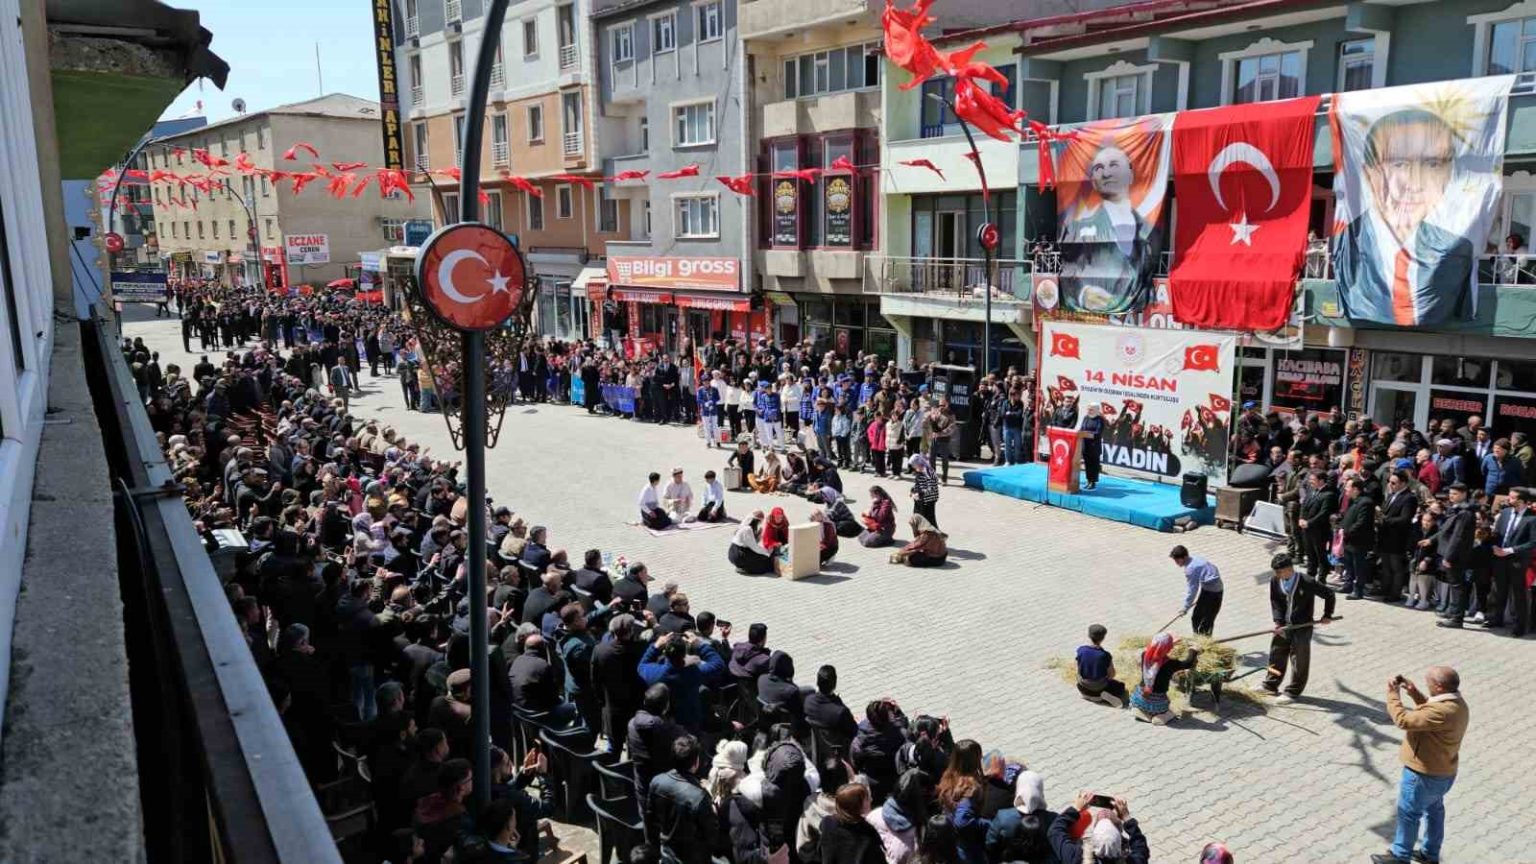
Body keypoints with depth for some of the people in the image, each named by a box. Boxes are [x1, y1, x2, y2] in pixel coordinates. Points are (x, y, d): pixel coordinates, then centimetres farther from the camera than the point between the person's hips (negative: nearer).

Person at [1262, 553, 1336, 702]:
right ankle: (1270, 685, 31)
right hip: (1283, 626, 5)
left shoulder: (1308, 583, -21)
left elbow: (1329, 594, -7)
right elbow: (1275, 602, 2)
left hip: (1302, 628, -5)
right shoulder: (1275, 581, -9)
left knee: (1299, 660, 5)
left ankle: (1293, 692, 16)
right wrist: (1278, 621, -9)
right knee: (1277, 655, 15)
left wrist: (1327, 615, -2)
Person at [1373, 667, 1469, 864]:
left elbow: (1403, 720, -32)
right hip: (1440, 770, 9)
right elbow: (1429, 711, 16)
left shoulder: (1443, 712, -35)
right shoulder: (1456, 703, -3)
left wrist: (1392, 694, -21)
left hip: (1425, 773, -9)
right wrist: (1414, 693, 3)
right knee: (1433, 809, 24)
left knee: (1408, 813, 7)